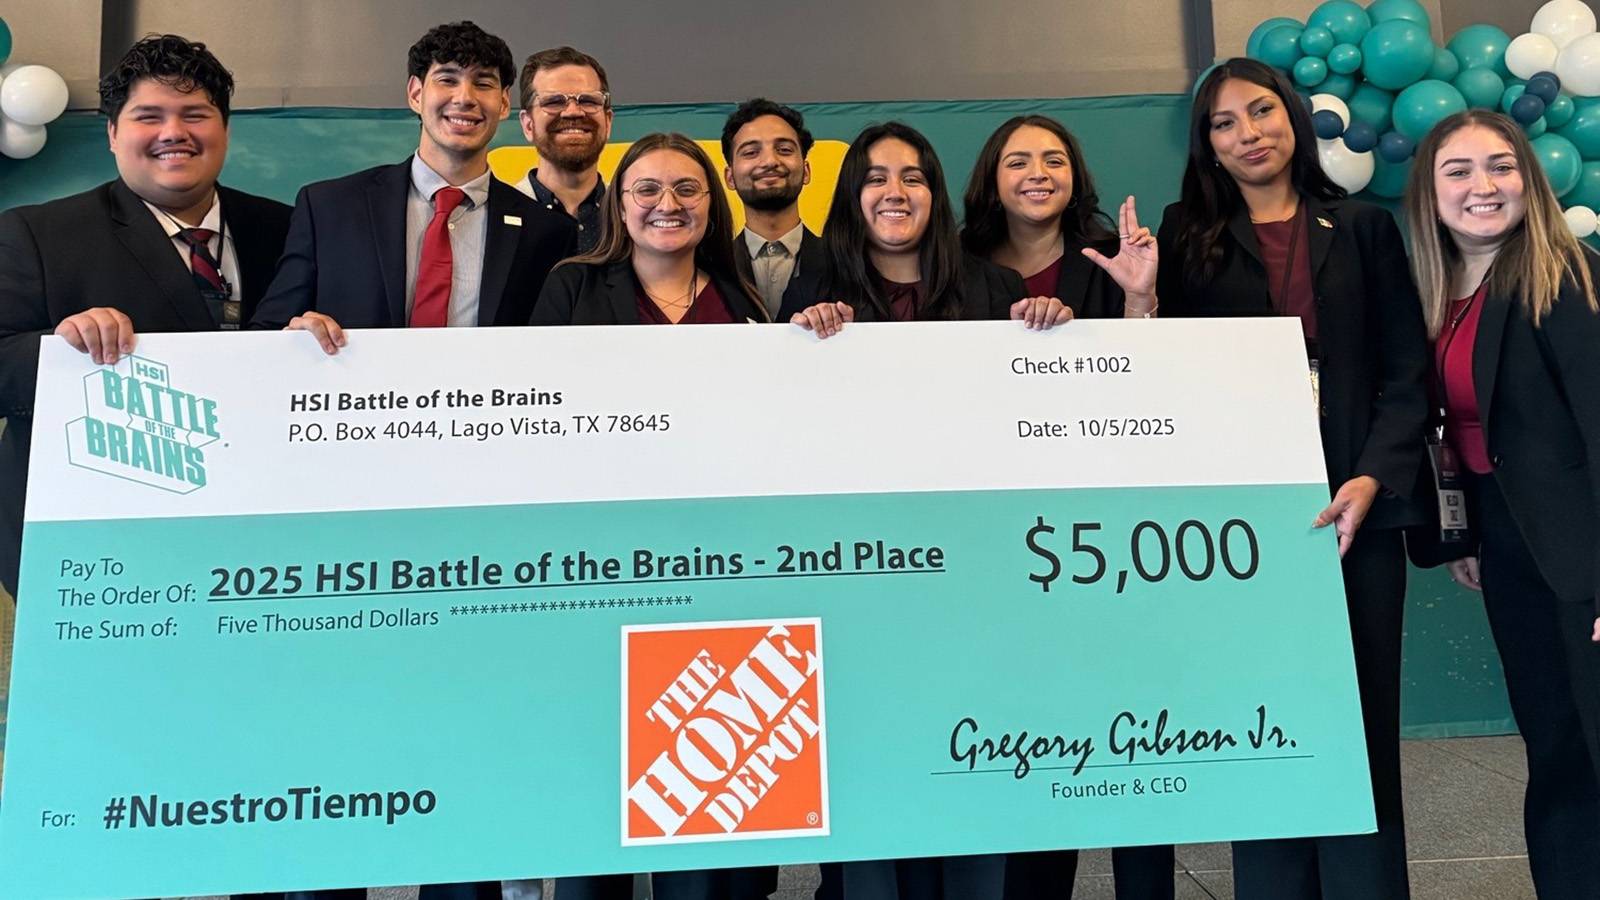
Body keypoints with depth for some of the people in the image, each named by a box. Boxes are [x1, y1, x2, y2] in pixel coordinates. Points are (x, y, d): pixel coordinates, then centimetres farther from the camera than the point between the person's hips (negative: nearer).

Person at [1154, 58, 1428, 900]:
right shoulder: (1187, 239, 10)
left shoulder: (1362, 229, 12)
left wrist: (1372, 480, -10)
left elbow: (1407, 376, 4)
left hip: (1349, 511, 1)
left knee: (1360, 728, 4)